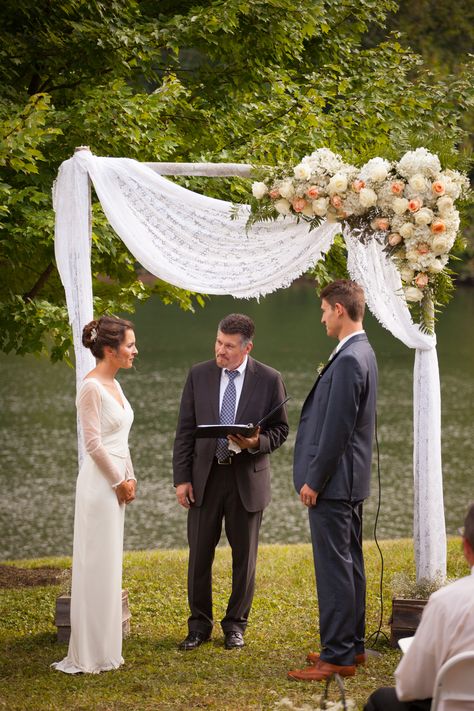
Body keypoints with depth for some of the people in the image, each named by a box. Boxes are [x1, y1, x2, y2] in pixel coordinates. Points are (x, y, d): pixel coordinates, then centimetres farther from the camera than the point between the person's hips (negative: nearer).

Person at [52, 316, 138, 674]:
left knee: (109, 566, 13)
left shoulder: (114, 385, 12)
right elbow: (94, 443, -18)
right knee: (97, 566, -4)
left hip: (116, 484, 9)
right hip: (100, 483, -9)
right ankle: (92, 654, 2)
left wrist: (129, 478, 9)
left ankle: (103, 648, 20)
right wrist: (119, 482, -11)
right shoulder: (92, 387, -16)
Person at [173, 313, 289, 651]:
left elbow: (280, 429, 3)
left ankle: (236, 625, 21)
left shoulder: (269, 380, -4)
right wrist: (182, 478, -2)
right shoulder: (199, 375, 2)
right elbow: (185, 430, 4)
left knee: (244, 557, 7)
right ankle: (200, 625, 17)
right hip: (205, 478, 1)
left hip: (247, 479, -1)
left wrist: (257, 442, -18)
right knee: (199, 556, 4)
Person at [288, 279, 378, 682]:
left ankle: (337, 656, -4)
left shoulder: (348, 360, -20)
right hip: (350, 482, 11)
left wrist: (313, 480, -17)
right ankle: (352, 645, 24)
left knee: (334, 568, -7)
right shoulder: (363, 353, 12)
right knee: (350, 564, 16)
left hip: (333, 482, -11)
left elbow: (337, 429, -21)